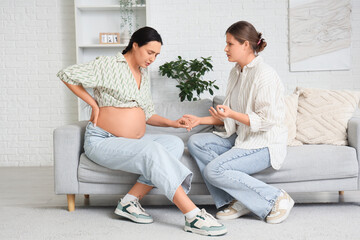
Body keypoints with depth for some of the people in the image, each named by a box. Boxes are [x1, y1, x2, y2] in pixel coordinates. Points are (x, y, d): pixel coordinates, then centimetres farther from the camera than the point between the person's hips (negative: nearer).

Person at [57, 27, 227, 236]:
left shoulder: (144, 75, 18)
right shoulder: (109, 65, -6)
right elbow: (67, 75, -9)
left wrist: (172, 123, 5)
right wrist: (94, 104, -8)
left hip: (134, 140, 8)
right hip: (102, 141, -7)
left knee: (175, 143, -20)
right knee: (152, 150, -33)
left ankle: (130, 201, -24)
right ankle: (193, 216, -37)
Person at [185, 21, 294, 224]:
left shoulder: (264, 74, -16)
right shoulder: (236, 72, 13)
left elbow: (266, 121, -20)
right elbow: (228, 116, 19)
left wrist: (232, 114, -29)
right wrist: (201, 120, 10)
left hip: (265, 145, -9)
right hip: (241, 138, 9)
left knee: (214, 170, -24)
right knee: (196, 142, -7)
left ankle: (276, 198, -10)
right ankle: (236, 201, -8)